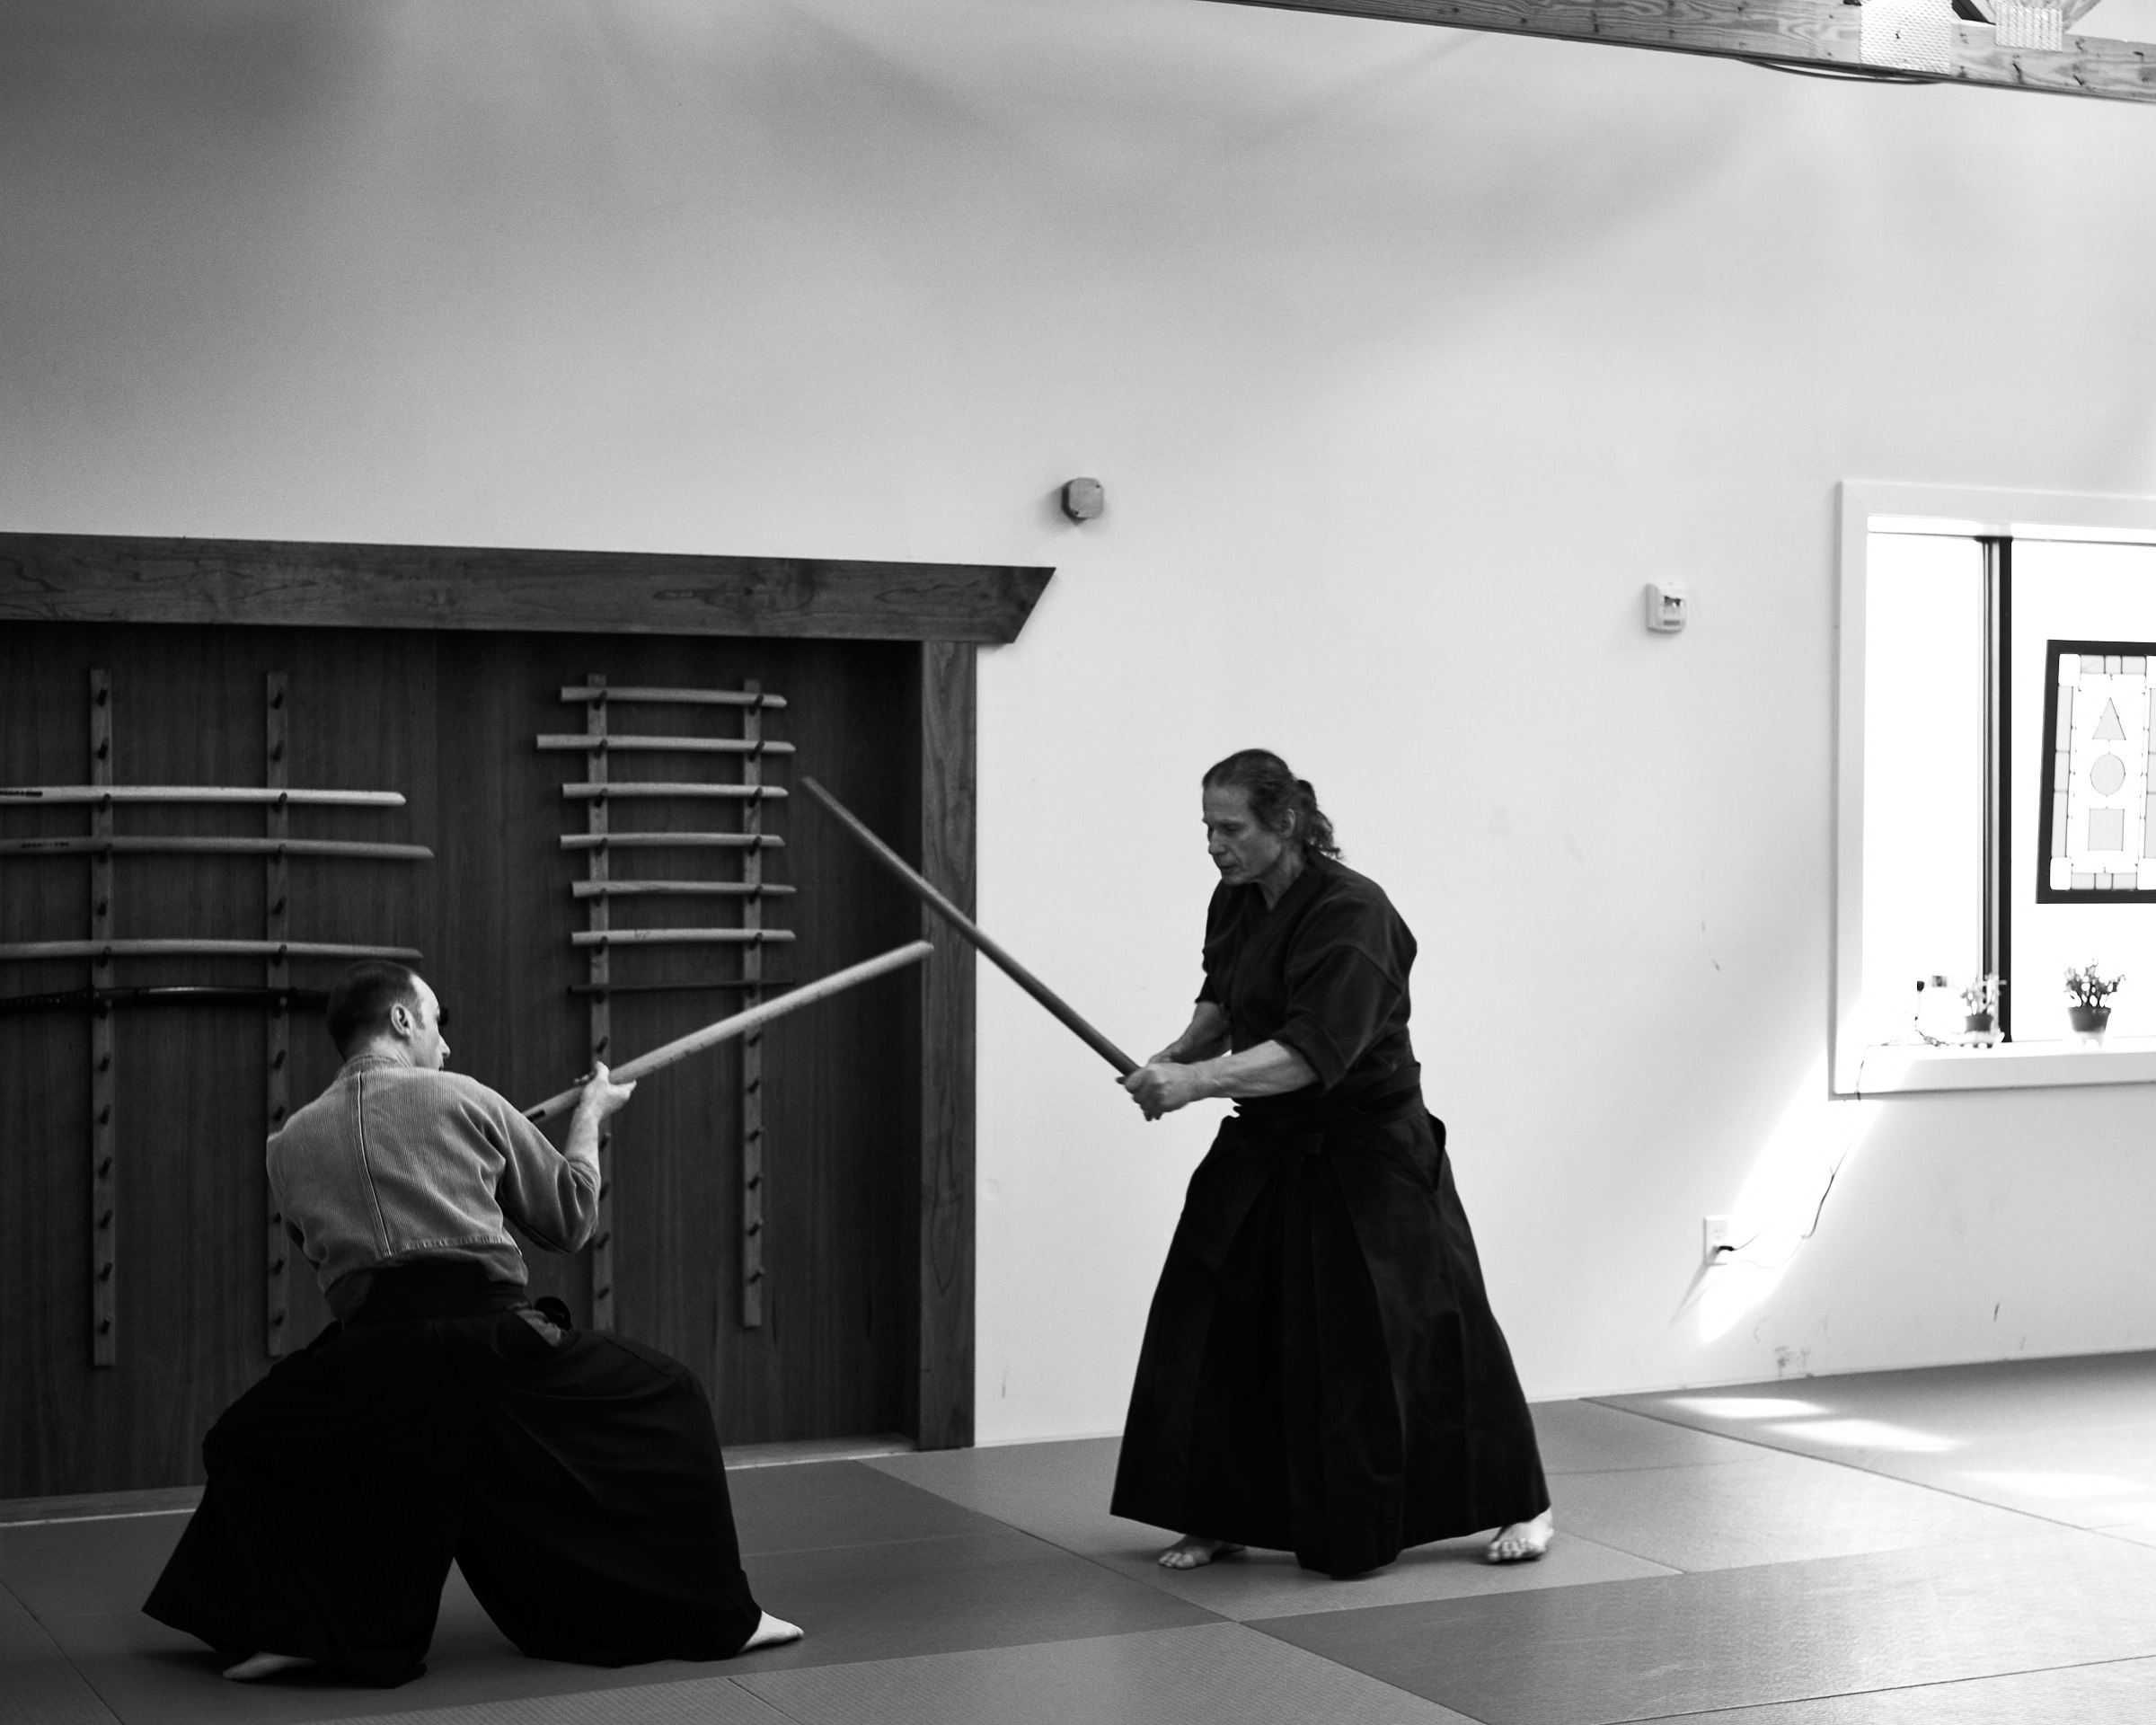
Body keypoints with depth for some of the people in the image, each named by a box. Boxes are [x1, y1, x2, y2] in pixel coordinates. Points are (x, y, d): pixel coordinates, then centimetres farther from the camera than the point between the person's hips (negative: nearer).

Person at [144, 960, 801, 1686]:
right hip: (498, 1345, -1)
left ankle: (282, 1627, 9)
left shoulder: (291, 1143, 14)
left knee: (246, 1448, 26)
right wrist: (590, 1115, 33)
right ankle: (717, 1616, 19)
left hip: (375, 1355, 1)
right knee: (665, 1400, 18)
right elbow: (569, 1219, 17)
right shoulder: (462, 1099, 8)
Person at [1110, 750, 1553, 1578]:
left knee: (1423, 1326, -2)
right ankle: (1216, 1517, 13)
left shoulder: (1351, 914, -23)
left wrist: (1198, 1080, -40)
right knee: (1208, 1321, -1)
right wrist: (1180, 1052, -1)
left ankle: (1520, 1506, 17)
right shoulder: (1234, 901, 1)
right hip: (1268, 1146, 7)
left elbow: (1313, 1051, -33)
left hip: (1368, 1154, -7)